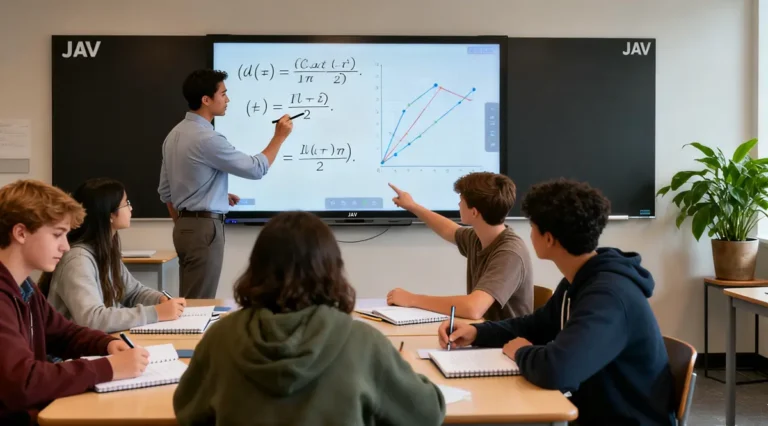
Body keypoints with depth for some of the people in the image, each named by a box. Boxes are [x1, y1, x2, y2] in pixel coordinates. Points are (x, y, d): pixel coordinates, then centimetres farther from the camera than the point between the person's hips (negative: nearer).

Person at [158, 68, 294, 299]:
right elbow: (256, 169, -14)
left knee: (188, 301, 14)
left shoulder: (175, 135, 9)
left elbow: (165, 190, 15)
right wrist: (279, 137, -2)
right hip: (205, 227, -10)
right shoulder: (207, 138, -20)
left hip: (185, 226, 10)